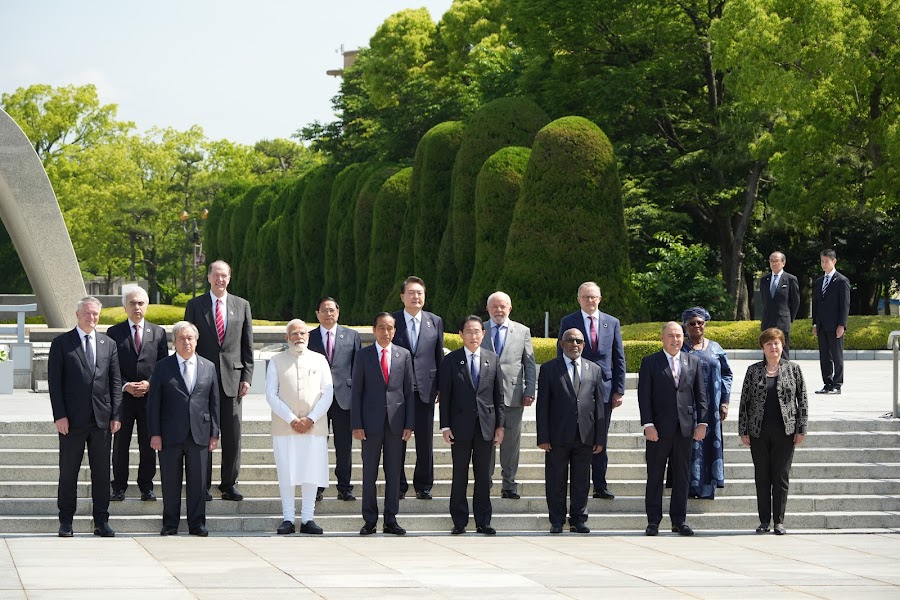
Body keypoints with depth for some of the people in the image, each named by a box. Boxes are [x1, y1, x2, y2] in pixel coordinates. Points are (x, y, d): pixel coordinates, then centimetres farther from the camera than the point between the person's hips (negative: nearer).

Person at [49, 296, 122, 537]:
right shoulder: (61, 343, 1)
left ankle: (101, 521, 11)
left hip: (101, 419, 3)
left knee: (101, 472, 5)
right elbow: (54, 382, -3)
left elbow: (115, 382, 9)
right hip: (72, 419, -3)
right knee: (68, 472, 3)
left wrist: (116, 415, 1)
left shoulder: (109, 344, 11)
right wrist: (60, 415, -10)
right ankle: (66, 521, 10)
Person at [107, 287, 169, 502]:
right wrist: (125, 386, -12)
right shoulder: (114, 333, 4)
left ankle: (146, 487, 11)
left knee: (148, 445, 4)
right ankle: (119, 488, 9)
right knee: (120, 444, 3)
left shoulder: (158, 333, 9)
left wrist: (149, 384, -10)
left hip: (150, 396, 1)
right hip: (123, 396, -1)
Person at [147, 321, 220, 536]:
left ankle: (197, 523, 12)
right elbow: (153, 403, 1)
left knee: (198, 481, 4)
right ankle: (170, 524, 11)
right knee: (170, 482, 3)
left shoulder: (209, 367, 10)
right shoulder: (162, 367, 4)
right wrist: (155, 434, -6)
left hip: (199, 435, 2)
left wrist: (214, 433, 5)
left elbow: (214, 403, 10)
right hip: (170, 435, -1)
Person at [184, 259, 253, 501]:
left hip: (232, 378, 1)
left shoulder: (242, 305, 10)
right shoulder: (195, 305, 5)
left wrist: (247, 377, 1)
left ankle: (229, 484, 10)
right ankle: (202, 485, 7)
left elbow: (247, 345, 10)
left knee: (232, 435, 2)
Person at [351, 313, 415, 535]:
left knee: (394, 473, 4)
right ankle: (370, 521, 8)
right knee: (369, 473, 2)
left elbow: (409, 391, 7)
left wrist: (409, 424, 1)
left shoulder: (404, 355, 8)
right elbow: (356, 391, 1)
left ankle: (391, 520, 11)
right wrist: (356, 424, -6)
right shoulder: (363, 355, 3)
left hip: (396, 422, 1)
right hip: (371, 423, -1)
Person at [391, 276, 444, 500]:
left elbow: (439, 356, 10)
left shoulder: (435, 322, 7)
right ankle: (398, 485, 13)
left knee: (425, 442, 4)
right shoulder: (392, 321, 1)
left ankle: (423, 485, 14)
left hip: (425, 389, 1)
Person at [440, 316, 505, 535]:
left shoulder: (492, 359, 8)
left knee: (484, 476, 5)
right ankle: (459, 522, 9)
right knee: (459, 476, 2)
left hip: (486, 426, 2)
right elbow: (445, 395, 0)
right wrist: (445, 426, -6)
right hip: (460, 426, -2)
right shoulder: (451, 360, 1)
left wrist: (500, 425, 4)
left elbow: (498, 395, 9)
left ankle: (483, 522, 12)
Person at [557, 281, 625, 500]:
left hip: (604, 390, 2)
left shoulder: (612, 323, 9)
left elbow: (619, 359, 10)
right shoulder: (568, 322, 3)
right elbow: (562, 357, 3)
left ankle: (600, 486, 9)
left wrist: (619, 390, 3)